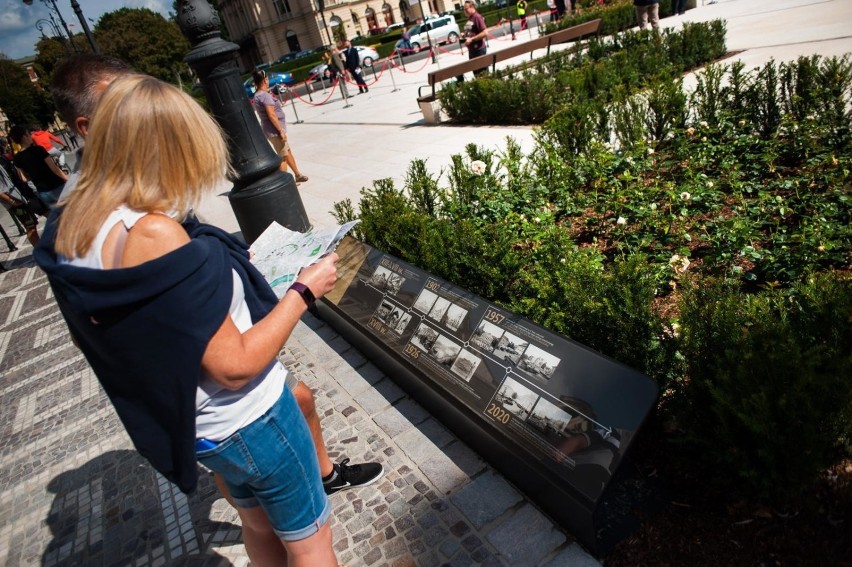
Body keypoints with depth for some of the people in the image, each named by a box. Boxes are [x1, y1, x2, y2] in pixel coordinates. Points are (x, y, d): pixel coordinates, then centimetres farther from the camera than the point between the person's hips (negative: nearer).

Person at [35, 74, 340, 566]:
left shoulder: (69, 228, -4)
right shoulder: (152, 232, -31)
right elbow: (235, 365, -28)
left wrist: (216, 268, 7)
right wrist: (303, 291, -17)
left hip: (197, 426, 9)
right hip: (245, 421, -8)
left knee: (258, 521, 32)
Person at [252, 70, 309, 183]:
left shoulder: (257, 96, 12)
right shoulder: (265, 95, -19)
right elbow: (271, 115, -24)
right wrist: (281, 131, -22)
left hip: (271, 130, 10)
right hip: (275, 131, -10)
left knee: (288, 151, 20)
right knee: (283, 156, -1)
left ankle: (298, 175, 31)